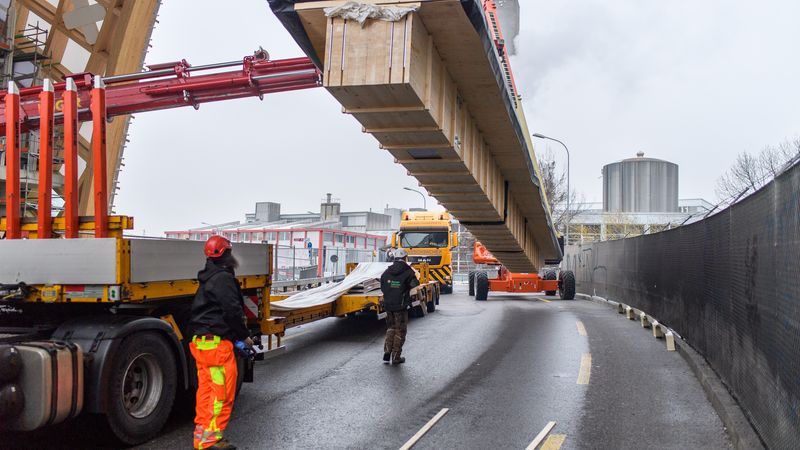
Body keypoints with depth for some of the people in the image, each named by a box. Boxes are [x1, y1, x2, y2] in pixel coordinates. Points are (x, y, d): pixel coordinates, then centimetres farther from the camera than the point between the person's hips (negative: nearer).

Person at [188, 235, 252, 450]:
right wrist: (245, 336, -6)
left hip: (201, 341, 10)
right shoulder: (223, 278, -13)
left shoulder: (208, 279, 18)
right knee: (222, 390, -5)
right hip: (217, 343, -10)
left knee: (206, 388, 13)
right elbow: (233, 311, -18)